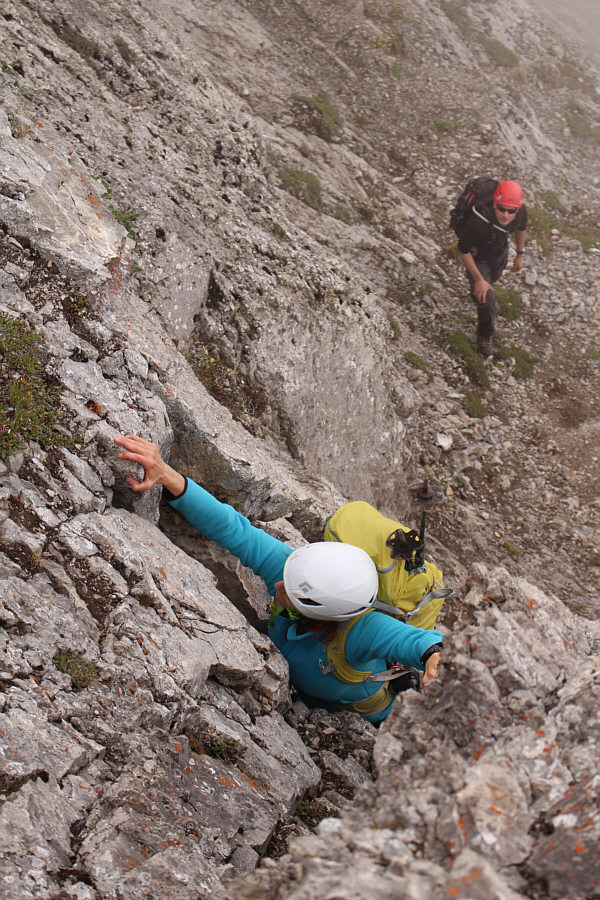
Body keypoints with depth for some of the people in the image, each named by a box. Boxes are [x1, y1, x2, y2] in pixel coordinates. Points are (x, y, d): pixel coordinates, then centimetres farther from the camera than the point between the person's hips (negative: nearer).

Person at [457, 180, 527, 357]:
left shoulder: (521, 211, -30)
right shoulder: (478, 221, -46)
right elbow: (463, 251, -29)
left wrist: (520, 254, 9)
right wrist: (478, 280, -25)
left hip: (500, 254, 5)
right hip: (478, 257, -5)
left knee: (493, 278, 35)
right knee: (487, 302, -13)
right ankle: (485, 335, 18)